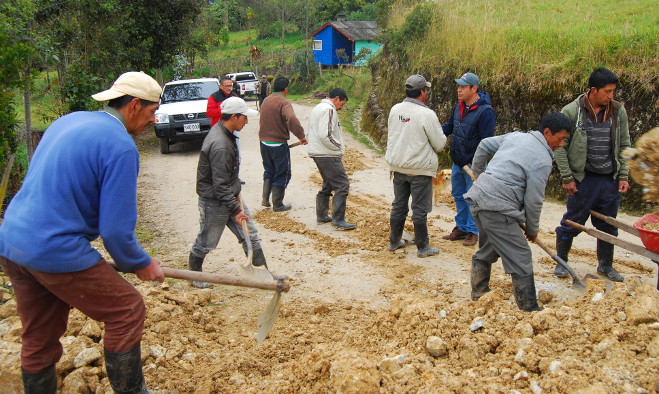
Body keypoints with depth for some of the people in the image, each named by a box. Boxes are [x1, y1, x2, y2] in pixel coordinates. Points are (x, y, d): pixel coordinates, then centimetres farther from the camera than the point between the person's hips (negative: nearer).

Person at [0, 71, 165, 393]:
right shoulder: (120, 146, -14)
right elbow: (115, 229, -16)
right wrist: (141, 264, 3)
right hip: (57, 252, -9)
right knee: (128, 310, 8)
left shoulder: (67, 121, 13)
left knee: (38, 340, 21)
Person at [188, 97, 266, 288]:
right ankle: (194, 273, 34)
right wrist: (235, 210, -24)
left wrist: (236, 193, 13)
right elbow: (220, 185, -28)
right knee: (206, 242, 11)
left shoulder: (222, 131, 3)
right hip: (214, 202, -9)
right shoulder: (220, 146, -29)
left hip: (231, 196, 9)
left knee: (251, 236, 11)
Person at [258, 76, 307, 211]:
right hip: (279, 144, -7)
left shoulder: (266, 101, 7)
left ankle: (265, 199, 19)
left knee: (269, 171, 24)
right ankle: (277, 204, 13)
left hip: (264, 143, 7)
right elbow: (292, 119, -35)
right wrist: (301, 135, -30)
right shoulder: (284, 103, -17)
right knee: (282, 175, 7)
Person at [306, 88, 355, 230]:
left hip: (317, 153, 11)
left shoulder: (317, 108, 19)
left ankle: (321, 216, 25)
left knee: (328, 184, 20)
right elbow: (325, 135, -24)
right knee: (342, 185, -8)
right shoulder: (329, 109, -14)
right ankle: (338, 220, -8)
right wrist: (339, 146, -10)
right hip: (328, 155, -11)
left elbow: (308, 133, 23)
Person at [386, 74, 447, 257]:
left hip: (398, 166, 6)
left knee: (398, 205, 17)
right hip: (420, 168, -6)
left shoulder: (395, 110, 1)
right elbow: (439, 144, -9)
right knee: (420, 210, 4)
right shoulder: (427, 114, -17)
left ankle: (394, 241, 28)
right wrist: (443, 137, 12)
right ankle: (423, 247, 13)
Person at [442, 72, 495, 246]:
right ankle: (461, 227, 31)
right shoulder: (459, 107, 6)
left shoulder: (485, 111, -19)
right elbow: (449, 126, 17)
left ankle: (473, 231, 16)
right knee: (458, 196, 17)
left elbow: (486, 141, -20)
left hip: (473, 164, -8)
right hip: (457, 162, 8)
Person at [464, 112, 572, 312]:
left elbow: (484, 146, 23)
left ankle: (478, 295, 37)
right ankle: (529, 309, 4)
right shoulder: (543, 161, -9)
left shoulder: (516, 136, 14)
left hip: (479, 196, 10)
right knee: (520, 260, -2)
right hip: (498, 208, -9)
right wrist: (532, 230, 8)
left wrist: (477, 172, 39)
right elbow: (533, 201, -7)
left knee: (487, 250, 25)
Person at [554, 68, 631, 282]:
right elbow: (560, 147, -6)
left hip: (610, 179, 4)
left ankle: (605, 265, 31)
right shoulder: (571, 111, -10)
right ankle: (561, 262, 24)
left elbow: (624, 146, 9)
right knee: (572, 222, 6)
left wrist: (624, 176, 3)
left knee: (608, 225, 14)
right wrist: (567, 178, -9)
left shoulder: (618, 111, 1)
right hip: (583, 179, -4)